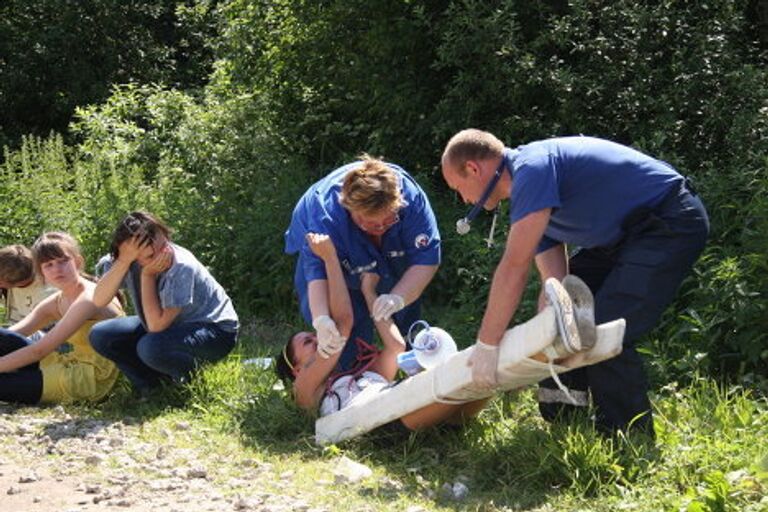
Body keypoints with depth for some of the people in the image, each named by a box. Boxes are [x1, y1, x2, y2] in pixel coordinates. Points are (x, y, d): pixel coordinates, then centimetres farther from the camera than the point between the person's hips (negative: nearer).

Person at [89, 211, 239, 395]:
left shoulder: (182, 267, -31)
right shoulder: (131, 262, -15)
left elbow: (156, 325, -33)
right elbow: (98, 300, -27)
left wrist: (147, 275, -31)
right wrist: (124, 260, -35)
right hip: (173, 325, 7)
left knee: (151, 347, -35)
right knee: (100, 336, -6)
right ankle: (159, 386, 4)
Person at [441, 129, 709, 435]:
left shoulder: (532, 167, -20)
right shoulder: (531, 204, 11)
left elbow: (514, 267, -25)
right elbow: (554, 282, 6)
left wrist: (486, 345, -20)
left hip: (671, 223, -11)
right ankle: (562, 418, 24)